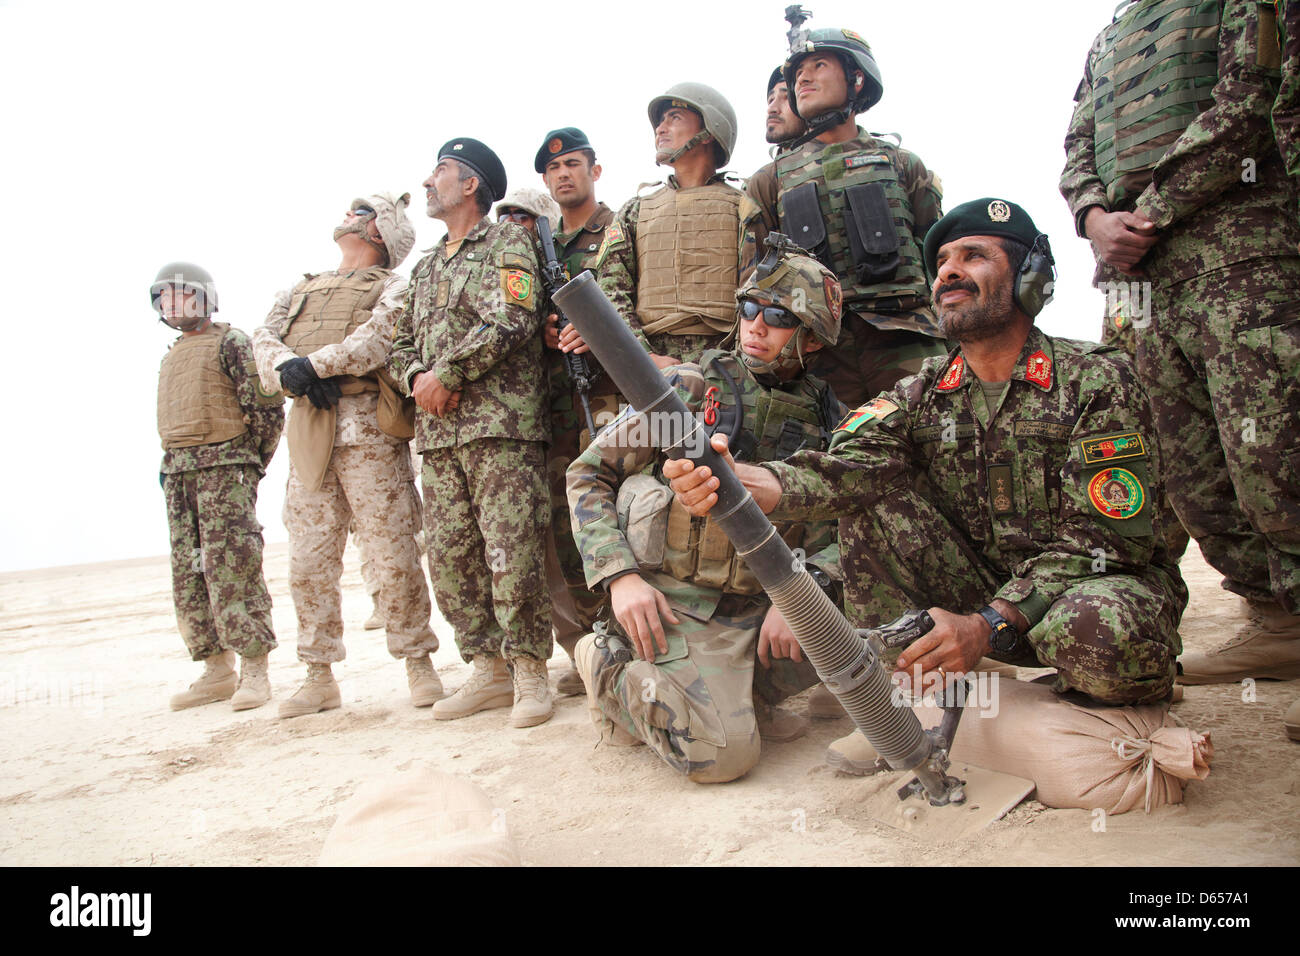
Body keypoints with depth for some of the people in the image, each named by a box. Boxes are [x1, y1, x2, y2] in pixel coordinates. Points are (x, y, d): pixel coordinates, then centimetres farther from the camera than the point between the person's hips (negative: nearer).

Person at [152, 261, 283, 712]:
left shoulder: (229, 343, -1)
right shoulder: (170, 357, 23)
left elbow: (268, 405, -8)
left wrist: (251, 463, -7)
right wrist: (170, 466, 15)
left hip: (225, 466, -8)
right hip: (178, 475, 8)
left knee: (230, 568, -12)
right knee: (189, 575, 5)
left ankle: (254, 671, -7)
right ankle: (216, 671, 12)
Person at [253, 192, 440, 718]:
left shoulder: (394, 287, 10)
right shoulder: (299, 290, 27)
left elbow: (380, 335, -11)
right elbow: (265, 341, 11)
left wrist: (313, 364, -15)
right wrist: (289, 371, -11)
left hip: (368, 431, -5)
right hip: (307, 433, 6)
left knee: (393, 556, -6)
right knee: (308, 561, 5)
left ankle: (418, 664, 6)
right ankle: (320, 676, 14)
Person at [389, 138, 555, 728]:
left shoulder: (507, 243, 3)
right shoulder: (426, 266, 26)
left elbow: (510, 323, -13)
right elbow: (401, 342, 23)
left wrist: (447, 374, -10)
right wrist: (417, 378, 0)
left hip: (502, 424, -8)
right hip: (438, 433, 8)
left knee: (513, 556, -9)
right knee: (448, 558, 6)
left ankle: (529, 673, 3)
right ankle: (489, 670, 16)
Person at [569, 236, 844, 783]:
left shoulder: (826, 420, 6)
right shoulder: (687, 388, -4)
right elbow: (589, 475, -2)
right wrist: (620, 575, -14)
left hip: (761, 605, 5)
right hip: (677, 603, -4)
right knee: (724, 754, -21)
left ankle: (745, 693, 7)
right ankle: (610, 671, 7)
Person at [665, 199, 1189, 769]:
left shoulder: (1096, 380, -12)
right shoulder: (924, 393, 0)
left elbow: (1106, 537, -18)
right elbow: (848, 466, -20)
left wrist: (989, 625, -30)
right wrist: (739, 481, -42)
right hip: (983, 589, 4)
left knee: (1096, 634, -39)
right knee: (868, 491, -14)